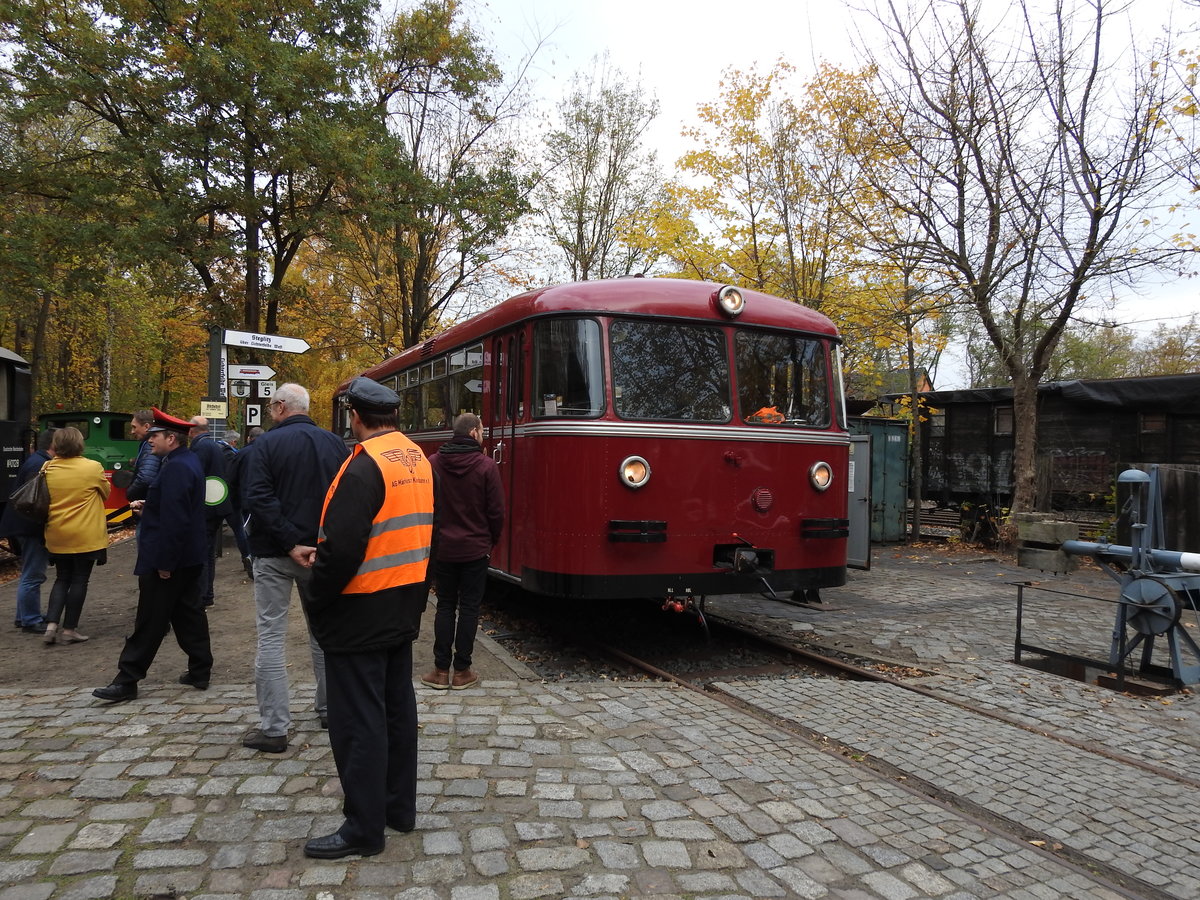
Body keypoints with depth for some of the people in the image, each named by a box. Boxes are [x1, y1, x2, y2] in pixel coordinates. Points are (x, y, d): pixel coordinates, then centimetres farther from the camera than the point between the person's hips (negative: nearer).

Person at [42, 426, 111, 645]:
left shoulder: (47, 469, 0)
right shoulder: (93, 467, -12)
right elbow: (105, 493, 4)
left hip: (57, 535, 4)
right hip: (85, 535, -4)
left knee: (62, 579, 16)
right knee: (79, 581, 4)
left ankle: (51, 625, 6)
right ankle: (69, 629, 8)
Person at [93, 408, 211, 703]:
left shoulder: (175, 468, -21)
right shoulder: (188, 461, 12)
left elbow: (174, 519, -25)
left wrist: (164, 562, -23)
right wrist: (149, 504, 11)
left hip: (167, 559, -10)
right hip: (188, 557, 10)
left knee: (150, 622, -1)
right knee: (188, 613, 13)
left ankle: (127, 680, 8)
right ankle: (200, 671, 19)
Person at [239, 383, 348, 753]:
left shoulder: (265, 444, -7)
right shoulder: (335, 444, 3)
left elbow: (257, 499, -18)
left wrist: (290, 543, -18)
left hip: (275, 554, -4)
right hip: (323, 552, 4)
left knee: (271, 636, 2)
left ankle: (274, 728, 4)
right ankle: (330, 709, 28)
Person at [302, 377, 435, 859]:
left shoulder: (365, 467, -20)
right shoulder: (419, 461, 7)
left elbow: (342, 547, -25)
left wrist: (316, 601, -10)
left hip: (361, 612, -9)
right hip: (406, 604, 9)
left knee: (357, 720, 2)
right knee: (397, 706, 18)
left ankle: (363, 828, 13)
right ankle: (399, 807, 31)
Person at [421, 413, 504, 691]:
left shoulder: (433, 463, -4)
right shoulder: (486, 466, -11)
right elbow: (496, 511, -9)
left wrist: (432, 539, 13)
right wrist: (492, 540, 8)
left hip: (442, 549, 2)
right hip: (475, 549, -2)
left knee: (445, 606, 12)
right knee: (469, 608, 7)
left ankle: (441, 670, 13)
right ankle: (461, 671, 11)